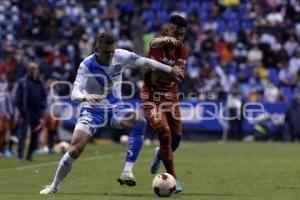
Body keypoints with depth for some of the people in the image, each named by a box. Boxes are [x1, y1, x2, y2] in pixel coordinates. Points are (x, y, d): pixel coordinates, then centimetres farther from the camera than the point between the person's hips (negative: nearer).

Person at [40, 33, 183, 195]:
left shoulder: (121, 56, -14)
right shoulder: (87, 66, -22)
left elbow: (144, 62, -1)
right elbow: (74, 94, -32)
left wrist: (170, 70, 2)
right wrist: (85, 97, -55)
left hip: (115, 107, 3)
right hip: (93, 109, -2)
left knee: (140, 122, -29)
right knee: (75, 150, -16)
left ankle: (127, 172, -30)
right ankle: (54, 186, 8)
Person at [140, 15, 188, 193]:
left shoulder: (183, 51, -3)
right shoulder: (158, 44, -14)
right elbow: (155, 43, -41)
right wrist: (165, 40, -65)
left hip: (171, 98, 4)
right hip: (152, 98, -4)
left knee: (176, 139, 4)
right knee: (165, 135, -19)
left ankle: (159, 154, 41)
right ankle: (173, 178, -8)